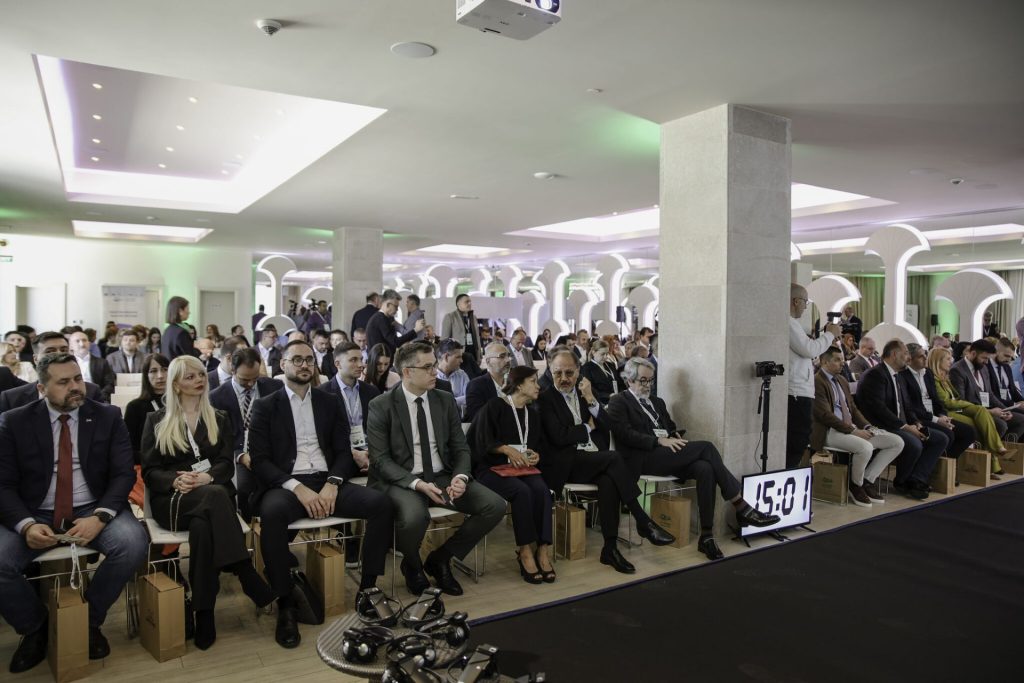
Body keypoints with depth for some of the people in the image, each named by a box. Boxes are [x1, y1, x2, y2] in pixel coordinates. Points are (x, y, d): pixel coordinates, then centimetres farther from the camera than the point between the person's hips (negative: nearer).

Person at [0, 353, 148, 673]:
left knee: (133, 543, -28)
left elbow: (123, 474, -4)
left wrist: (99, 517, -21)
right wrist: (26, 524, -20)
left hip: (92, 511, 0)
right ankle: (35, 628, 8)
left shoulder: (108, 417, 2)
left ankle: (90, 619, 1)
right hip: (35, 515, 1)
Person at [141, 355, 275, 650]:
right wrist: (176, 481, -17)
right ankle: (252, 581, -40)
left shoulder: (220, 419, 20)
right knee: (215, 496, -39)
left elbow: (227, 464, 7)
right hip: (173, 499, -2)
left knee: (203, 525, -38)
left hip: (213, 494, 2)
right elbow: (149, 471, 7)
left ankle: (204, 615, -35)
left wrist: (207, 477, -17)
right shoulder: (156, 421, 15)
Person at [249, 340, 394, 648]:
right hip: (286, 484, -3)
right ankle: (285, 605, -22)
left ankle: (367, 588, -10)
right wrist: (297, 488, -18)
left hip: (327, 481, 3)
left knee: (380, 502, -22)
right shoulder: (265, 406, 6)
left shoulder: (330, 403, 15)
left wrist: (332, 484, -11)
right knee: (273, 512, -38)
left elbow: (343, 451, 10)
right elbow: (260, 460, -3)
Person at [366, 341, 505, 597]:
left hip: (442, 477, 5)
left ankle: (440, 559, 5)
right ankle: (412, 564, 1)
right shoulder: (381, 406, -5)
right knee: (414, 516, -37)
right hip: (402, 481, -4)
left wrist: (460, 477, -14)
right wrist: (418, 484, -24)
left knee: (495, 505, -16)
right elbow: (381, 460, -10)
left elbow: (460, 448, 8)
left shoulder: (446, 401, 7)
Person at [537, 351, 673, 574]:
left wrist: (591, 400, -7)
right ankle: (644, 522, -20)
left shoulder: (586, 392, 17)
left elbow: (608, 426, 7)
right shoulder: (546, 398, -1)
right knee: (614, 458, -28)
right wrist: (588, 427, 0)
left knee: (609, 481, -29)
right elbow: (559, 437, -12)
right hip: (567, 463, -5)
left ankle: (610, 548, -22)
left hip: (596, 461, 5)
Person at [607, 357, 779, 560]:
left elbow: (671, 427, 25)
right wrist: (659, 440, -20)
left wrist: (676, 436, -1)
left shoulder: (657, 402, 27)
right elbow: (625, 434, -11)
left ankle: (706, 536, -23)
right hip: (644, 459, -7)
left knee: (705, 469, -27)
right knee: (705, 447, -22)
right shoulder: (618, 402, 3)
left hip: (667, 453, 7)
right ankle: (742, 508, -16)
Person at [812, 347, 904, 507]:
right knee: (865, 447, -35)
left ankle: (868, 480, 3)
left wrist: (867, 427, 2)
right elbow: (825, 414, -18)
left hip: (852, 427, 9)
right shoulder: (817, 381, -11)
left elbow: (853, 408, 20)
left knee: (897, 442, -2)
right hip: (831, 432, -9)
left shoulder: (842, 380, 19)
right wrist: (853, 431, -19)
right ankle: (856, 486, -6)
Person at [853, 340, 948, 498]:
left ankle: (916, 481, -8)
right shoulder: (875, 375, -13)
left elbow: (906, 405, 20)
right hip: (882, 428, -10)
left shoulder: (896, 376, 20)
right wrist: (905, 426, -21)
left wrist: (916, 423, 1)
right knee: (914, 444, -32)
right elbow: (878, 408, -22)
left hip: (901, 426, 10)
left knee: (941, 439, 0)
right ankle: (901, 483, -5)